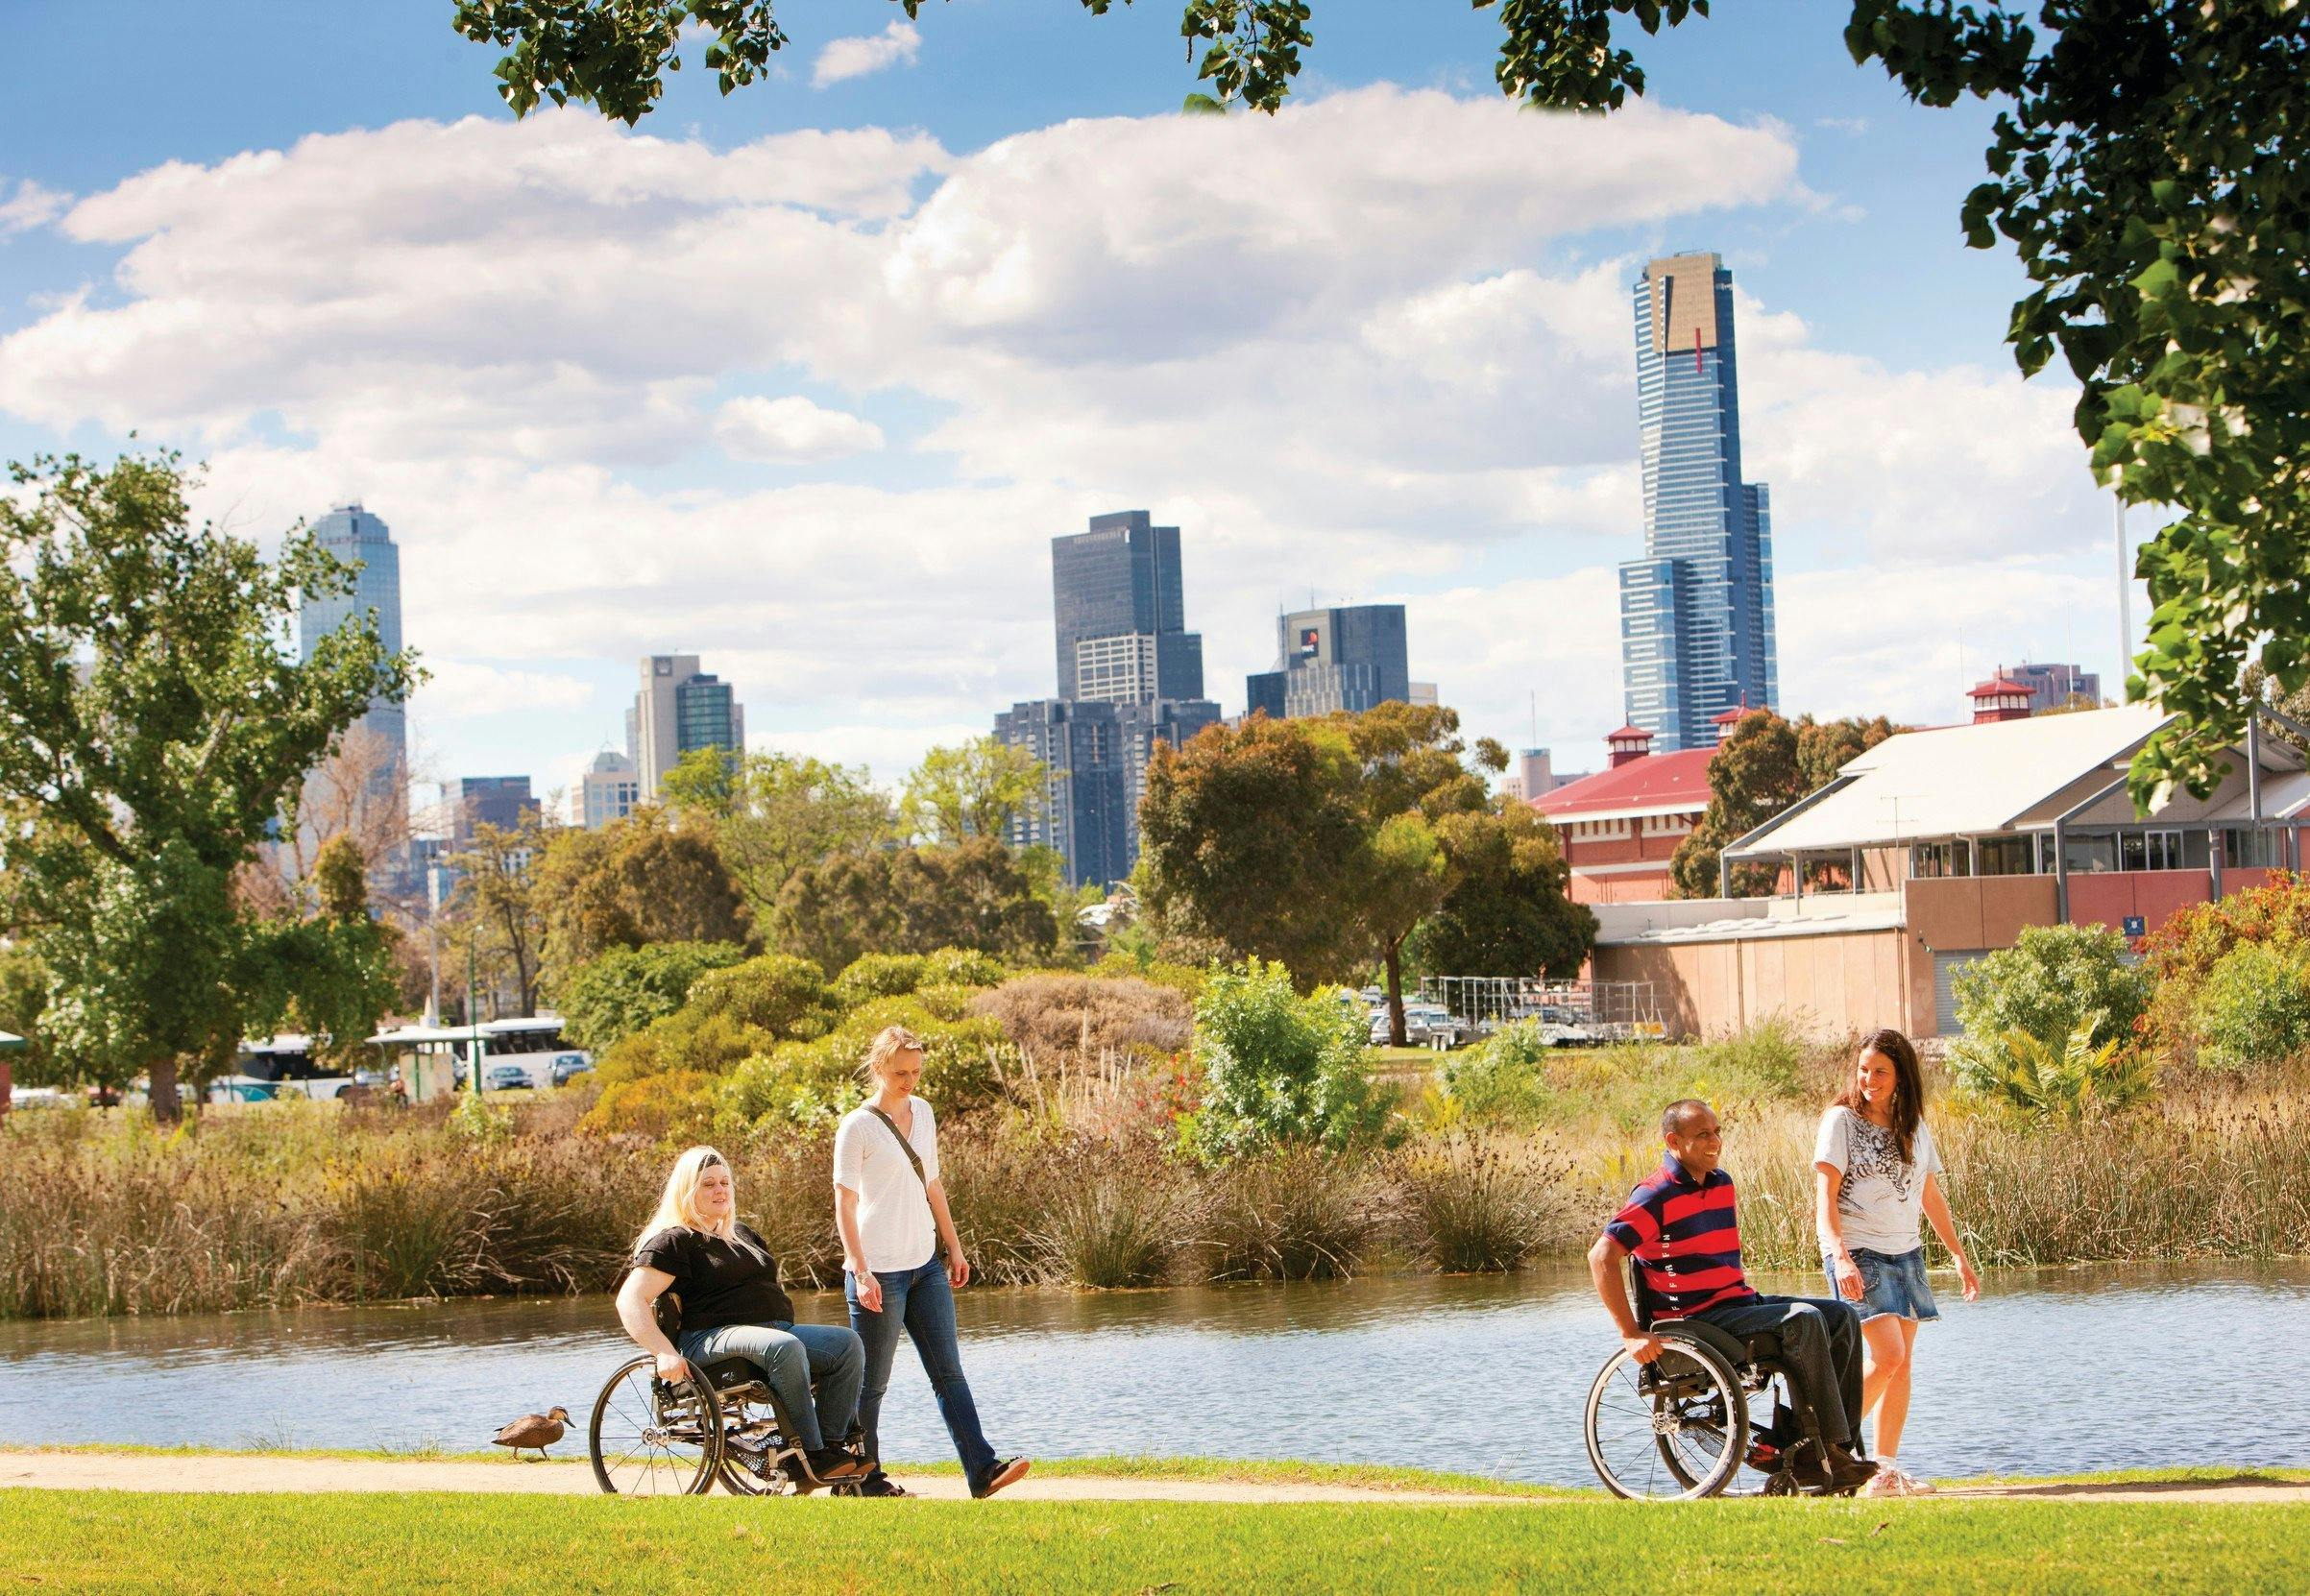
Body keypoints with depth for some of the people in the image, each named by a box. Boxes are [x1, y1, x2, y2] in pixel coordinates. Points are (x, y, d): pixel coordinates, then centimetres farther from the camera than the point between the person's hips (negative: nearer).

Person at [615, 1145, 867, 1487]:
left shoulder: (742, 1234, 26)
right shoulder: (673, 1241, 0)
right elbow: (630, 1300, -12)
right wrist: (665, 1353, -24)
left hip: (776, 1328, 8)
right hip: (711, 1340, -8)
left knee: (847, 1343, -16)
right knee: (784, 1347, -38)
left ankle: (831, 1443, -21)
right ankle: (810, 1456, -34)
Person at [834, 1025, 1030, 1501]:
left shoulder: (922, 1113, 11)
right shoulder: (858, 1126, -9)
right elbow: (845, 1203, -11)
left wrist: (954, 1247, 19)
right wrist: (861, 1272, -18)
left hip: (925, 1265, 7)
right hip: (880, 1271, -7)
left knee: (949, 1372, 1)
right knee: (872, 1382, 0)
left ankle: (982, 1470, -3)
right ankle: (863, 1479, 10)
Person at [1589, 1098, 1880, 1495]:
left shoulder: (1721, 1183, 15)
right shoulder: (1657, 1195, -12)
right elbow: (1601, 1257, -20)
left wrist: (1750, 1296, 17)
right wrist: (1631, 1334, -23)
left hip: (1739, 1302, 9)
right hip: (1695, 1320, -9)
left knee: (1842, 1316, 1)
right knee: (1804, 1319, -25)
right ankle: (1830, 1454, -24)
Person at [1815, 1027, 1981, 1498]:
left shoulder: (1914, 1127, 11)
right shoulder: (1842, 1120, -6)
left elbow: (1931, 1197, 20)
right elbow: (1825, 1196, -12)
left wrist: (1959, 1256, 20)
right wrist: (1840, 1256, -25)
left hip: (1906, 1255, 6)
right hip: (1859, 1254, -6)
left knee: (1901, 1363, 2)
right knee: (1887, 1355, -18)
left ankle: (1886, 1469, 5)